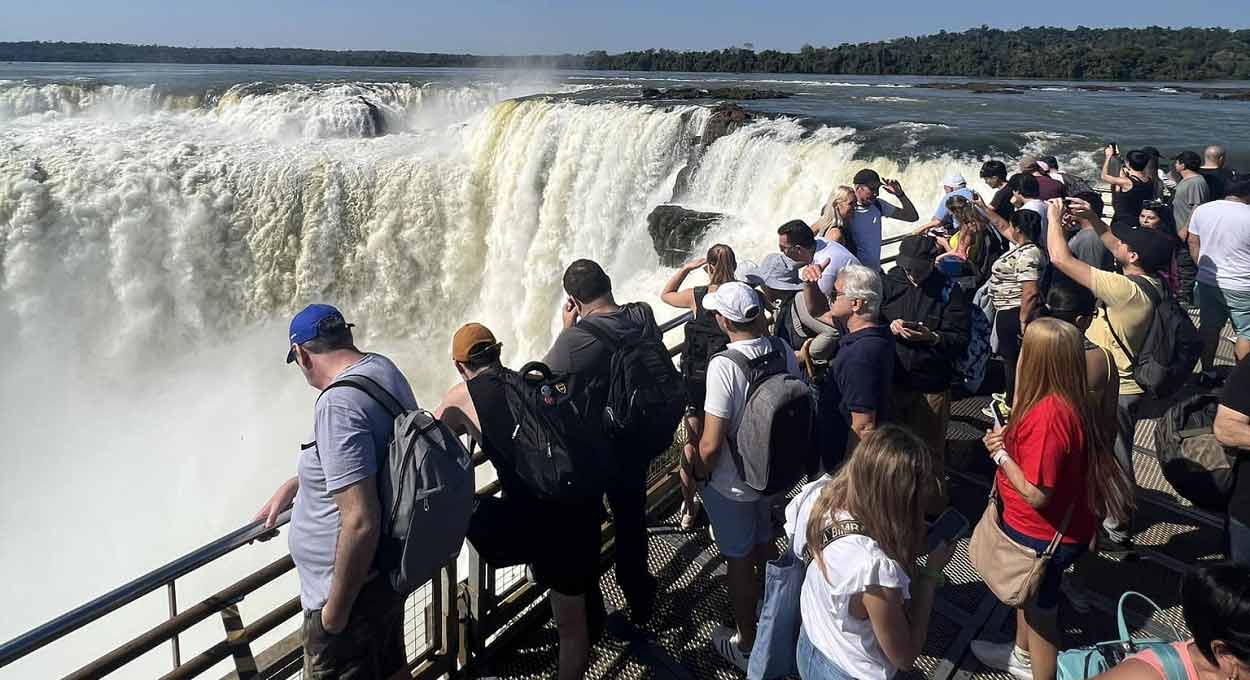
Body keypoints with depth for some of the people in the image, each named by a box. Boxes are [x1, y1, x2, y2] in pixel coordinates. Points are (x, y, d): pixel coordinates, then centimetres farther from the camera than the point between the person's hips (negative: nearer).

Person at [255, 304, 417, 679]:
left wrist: (336, 609, -19)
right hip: (388, 573, 9)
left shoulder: (339, 403, -28)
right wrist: (294, 485, 20)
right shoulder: (382, 368, -1)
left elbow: (360, 523, -31)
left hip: (351, 590, -9)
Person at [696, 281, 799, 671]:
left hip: (731, 484, -6)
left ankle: (745, 645, 32)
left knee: (739, 561, 13)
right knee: (765, 545, 27)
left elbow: (711, 444, -26)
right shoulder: (783, 349, -11)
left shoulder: (724, 366, -29)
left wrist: (699, 471, -6)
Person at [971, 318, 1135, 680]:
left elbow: (1036, 494, -31)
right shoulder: (1064, 400, -6)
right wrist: (1009, 438, -8)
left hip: (1042, 536, -9)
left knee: (1040, 609, 15)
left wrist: (999, 453, -20)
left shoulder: (1048, 415, -35)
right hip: (1034, 528, 9)